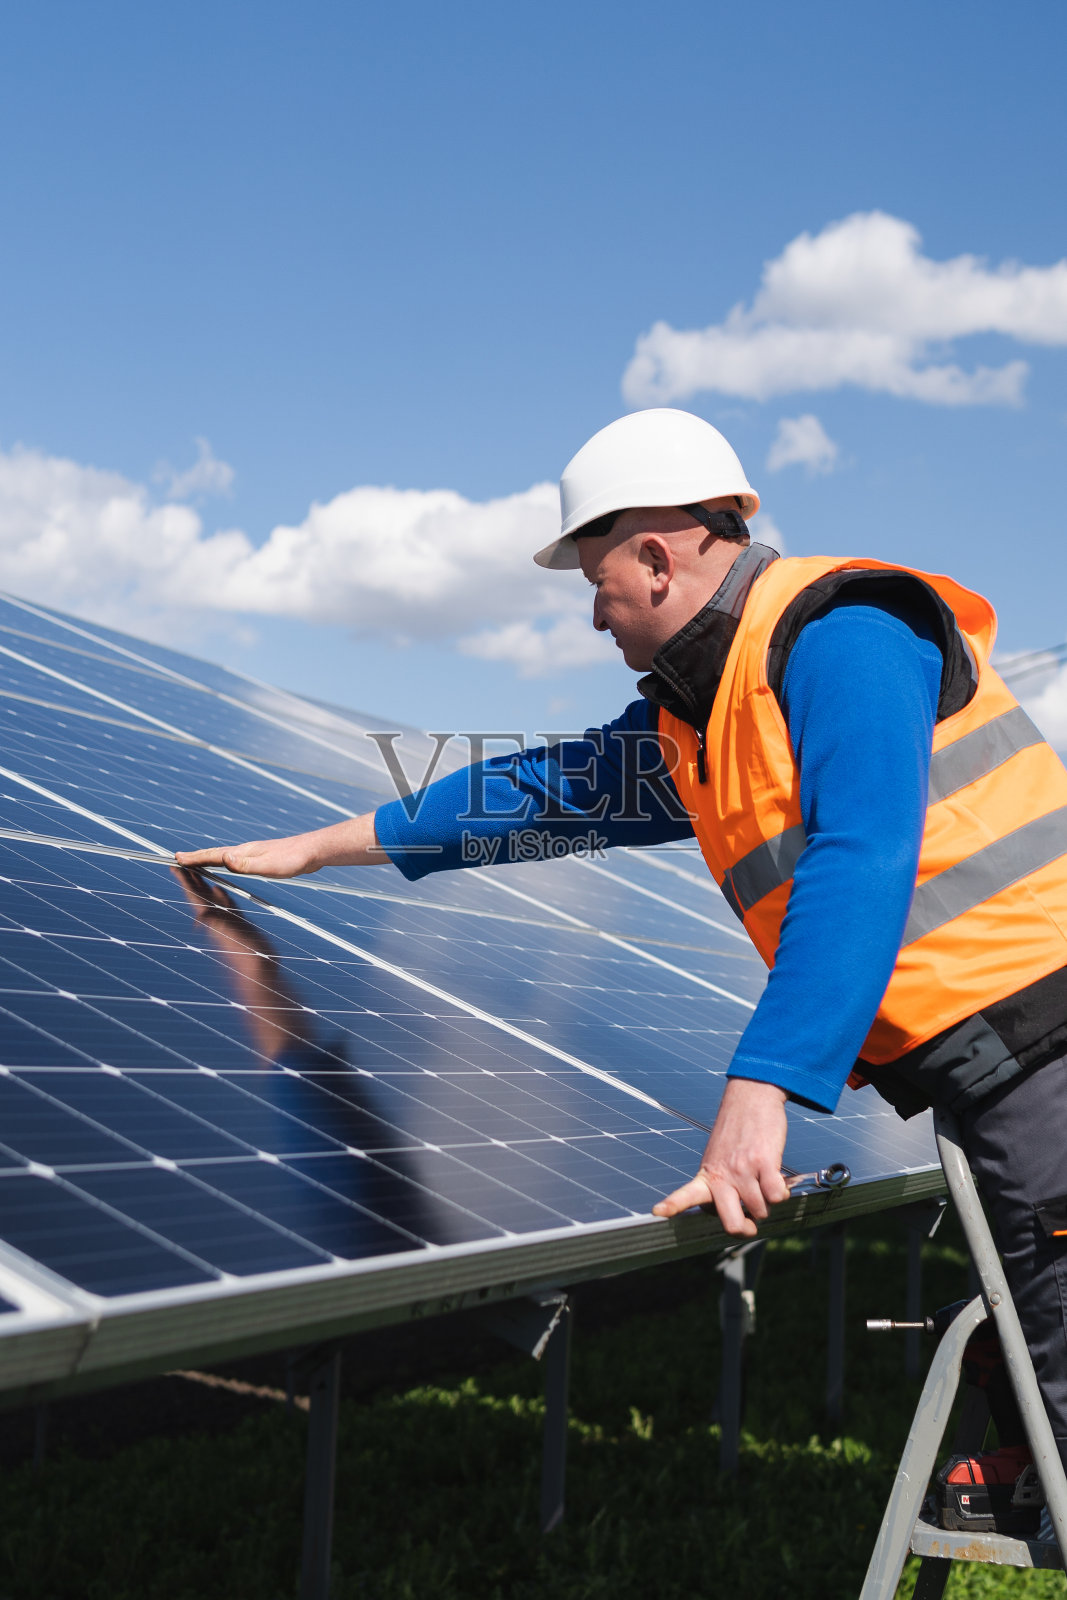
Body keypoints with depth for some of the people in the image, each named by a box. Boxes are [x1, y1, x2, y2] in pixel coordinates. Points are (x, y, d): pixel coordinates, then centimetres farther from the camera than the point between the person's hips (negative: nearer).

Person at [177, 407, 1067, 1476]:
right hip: (970, 1071, 8)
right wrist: (314, 849, 34)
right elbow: (548, 788, 27)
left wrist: (759, 1088, -28)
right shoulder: (689, 719, 18)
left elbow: (859, 867, -23)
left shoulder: (838, 637, -12)